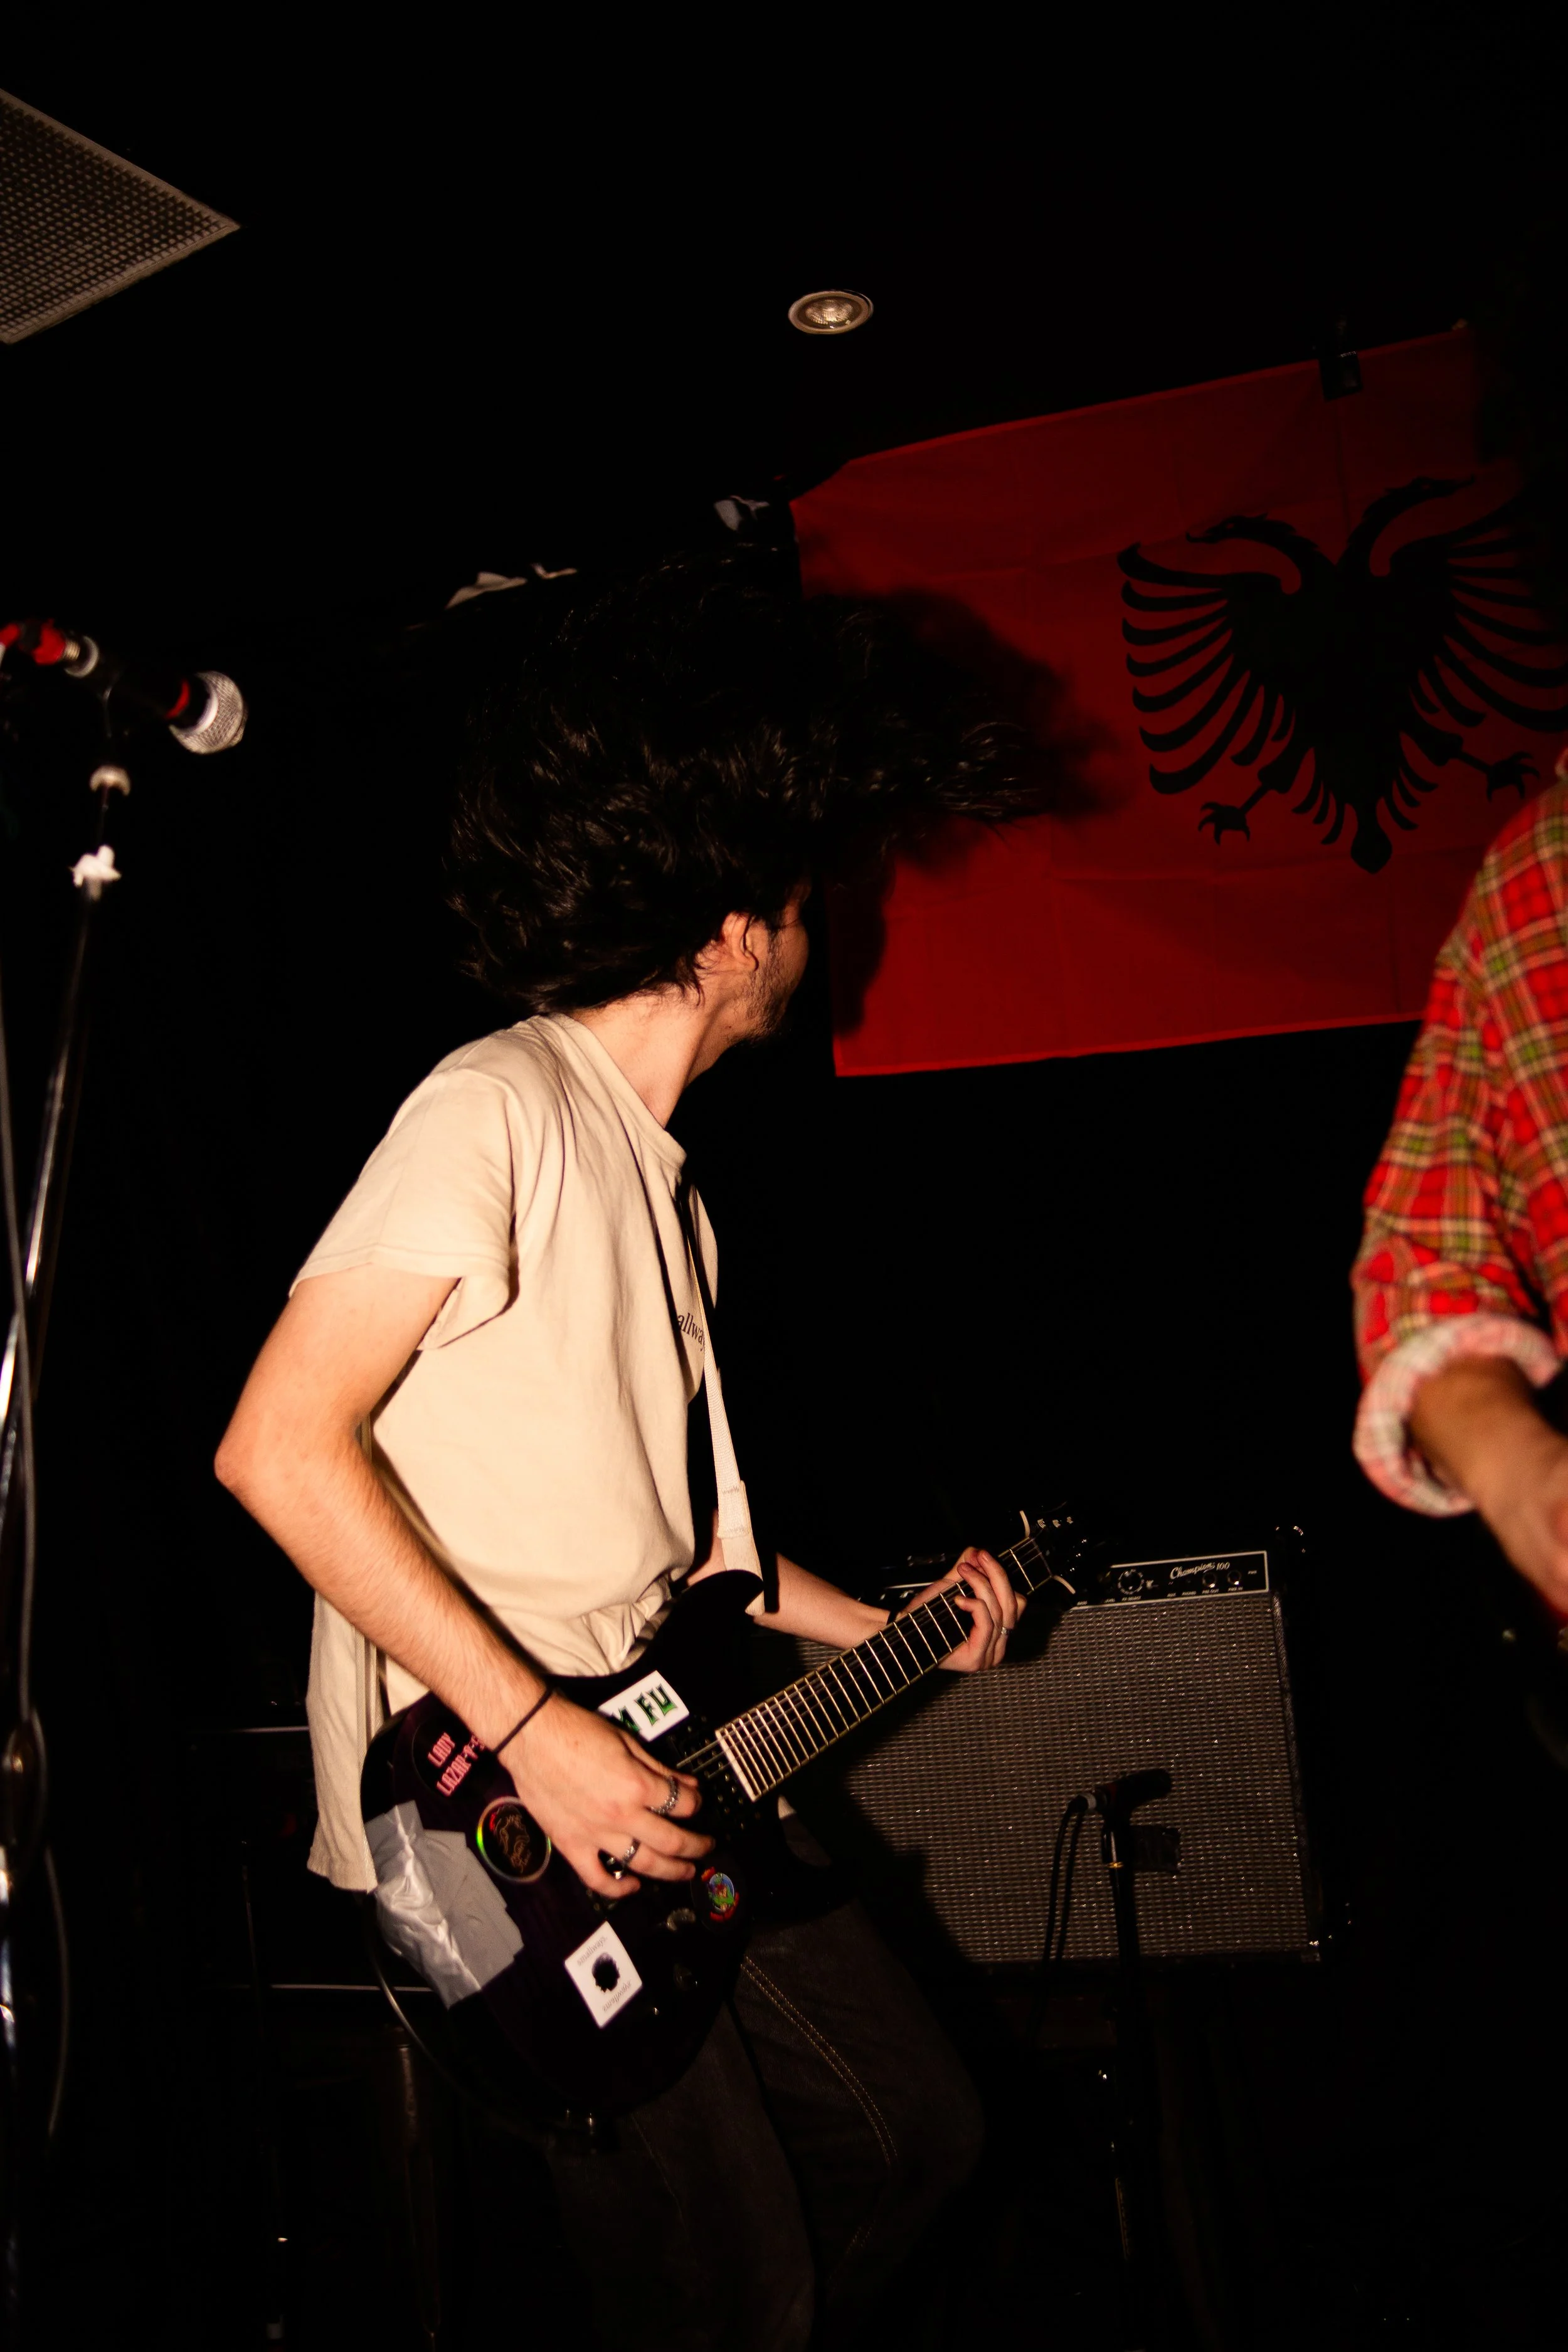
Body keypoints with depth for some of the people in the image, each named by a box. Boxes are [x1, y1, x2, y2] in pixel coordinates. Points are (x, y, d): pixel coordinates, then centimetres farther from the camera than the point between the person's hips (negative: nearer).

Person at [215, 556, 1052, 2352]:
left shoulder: (658, 1164, 13)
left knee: (914, 2137, 17)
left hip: (648, 1758, 9)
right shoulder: (497, 1113, -17)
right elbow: (278, 1446, -22)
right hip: (476, 1807, -9)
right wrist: (538, 1733, -24)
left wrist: (885, 1630, 17)